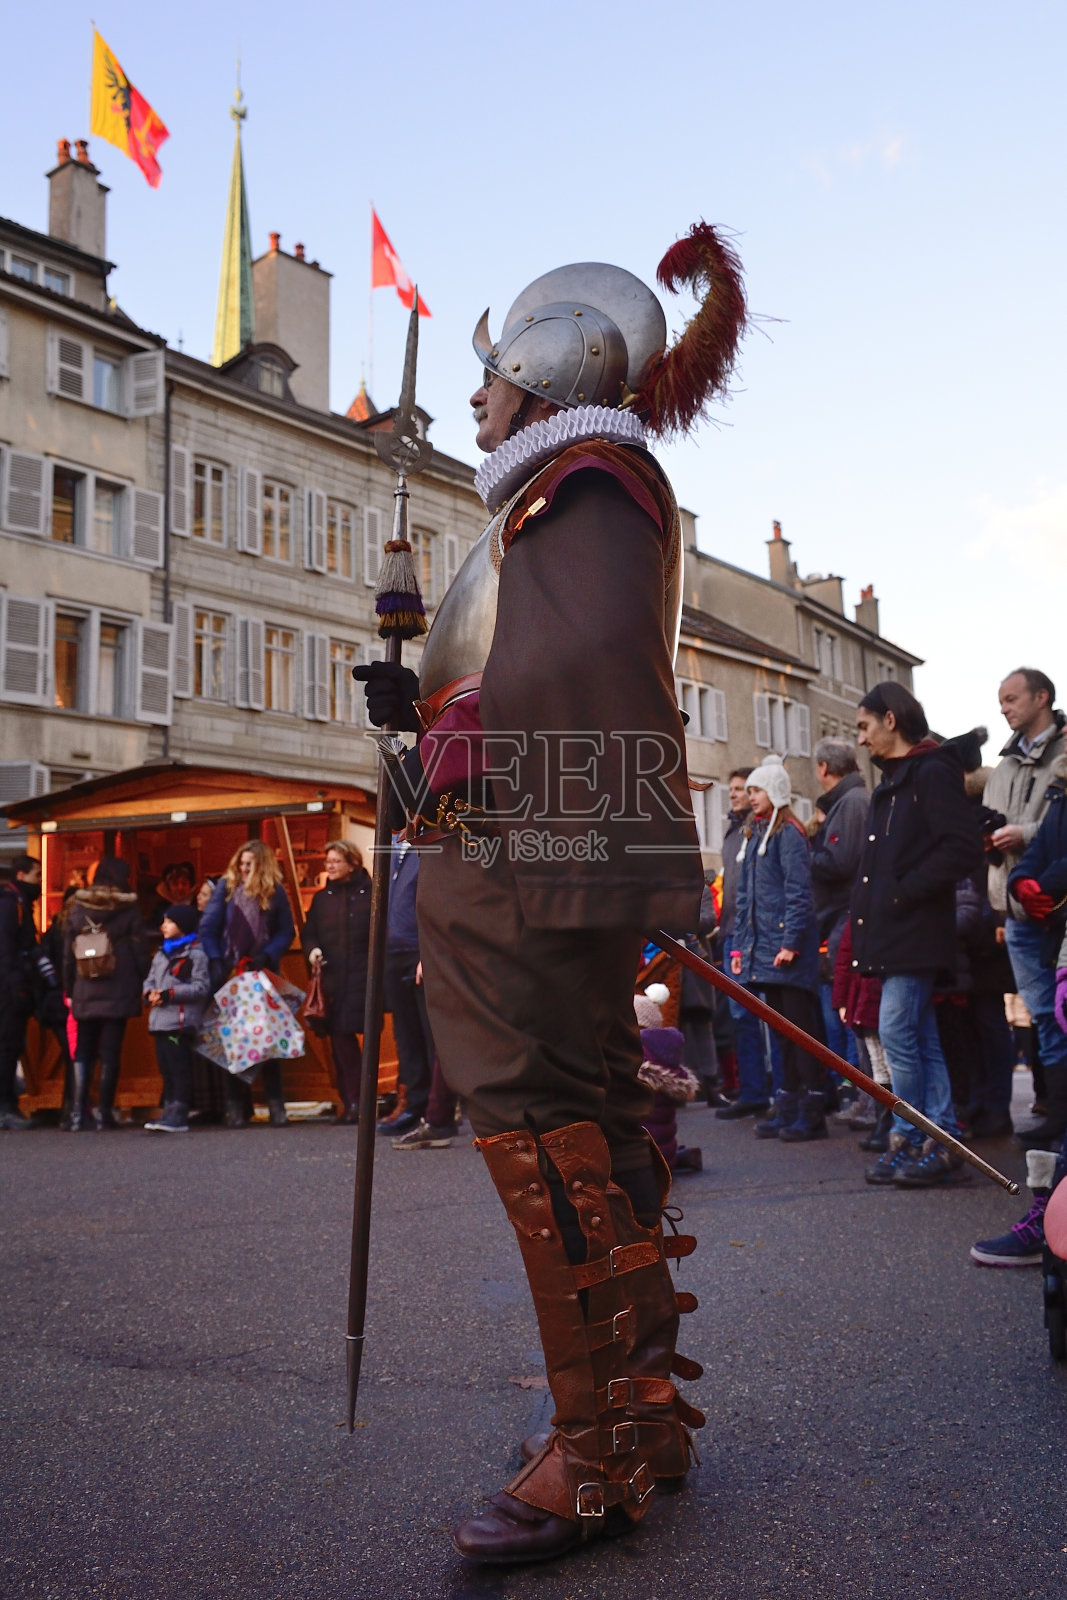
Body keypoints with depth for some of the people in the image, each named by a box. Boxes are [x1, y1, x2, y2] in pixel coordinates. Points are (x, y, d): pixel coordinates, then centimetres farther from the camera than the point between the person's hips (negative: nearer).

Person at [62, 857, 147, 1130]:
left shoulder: (78, 908, 4)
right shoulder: (128, 909, -4)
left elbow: (68, 953, 7)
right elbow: (139, 951, -4)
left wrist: (69, 989, 12)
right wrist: (143, 984, 5)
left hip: (85, 992, 3)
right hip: (119, 992, -2)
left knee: (82, 1051, 8)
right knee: (110, 1051, 2)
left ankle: (78, 1112, 2)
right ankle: (104, 1111, 2)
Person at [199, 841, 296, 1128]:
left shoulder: (276, 892, 5)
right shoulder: (226, 886, 4)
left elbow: (286, 932, 4)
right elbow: (207, 927, 2)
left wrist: (266, 956, -11)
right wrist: (216, 961, -10)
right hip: (229, 973, 0)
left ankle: (275, 1104, 4)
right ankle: (235, 1105, 5)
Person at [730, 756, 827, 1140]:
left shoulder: (789, 833, -8)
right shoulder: (754, 834, 18)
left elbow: (798, 892, -15)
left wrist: (790, 943, -20)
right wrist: (739, 944, 15)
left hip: (788, 946, -8)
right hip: (761, 946, 9)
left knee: (802, 1026, -5)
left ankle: (812, 1112, -1)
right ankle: (787, 1108, 17)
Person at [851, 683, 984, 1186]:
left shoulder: (933, 772, -9)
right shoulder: (892, 781, 20)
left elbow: (963, 847, -19)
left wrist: (904, 892, -18)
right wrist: (867, 912, 10)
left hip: (916, 931, -9)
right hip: (892, 933, 9)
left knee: (896, 1032, -9)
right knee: (922, 1040, 9)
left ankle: (908, 1139, 0)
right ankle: (942, 1142, 12)